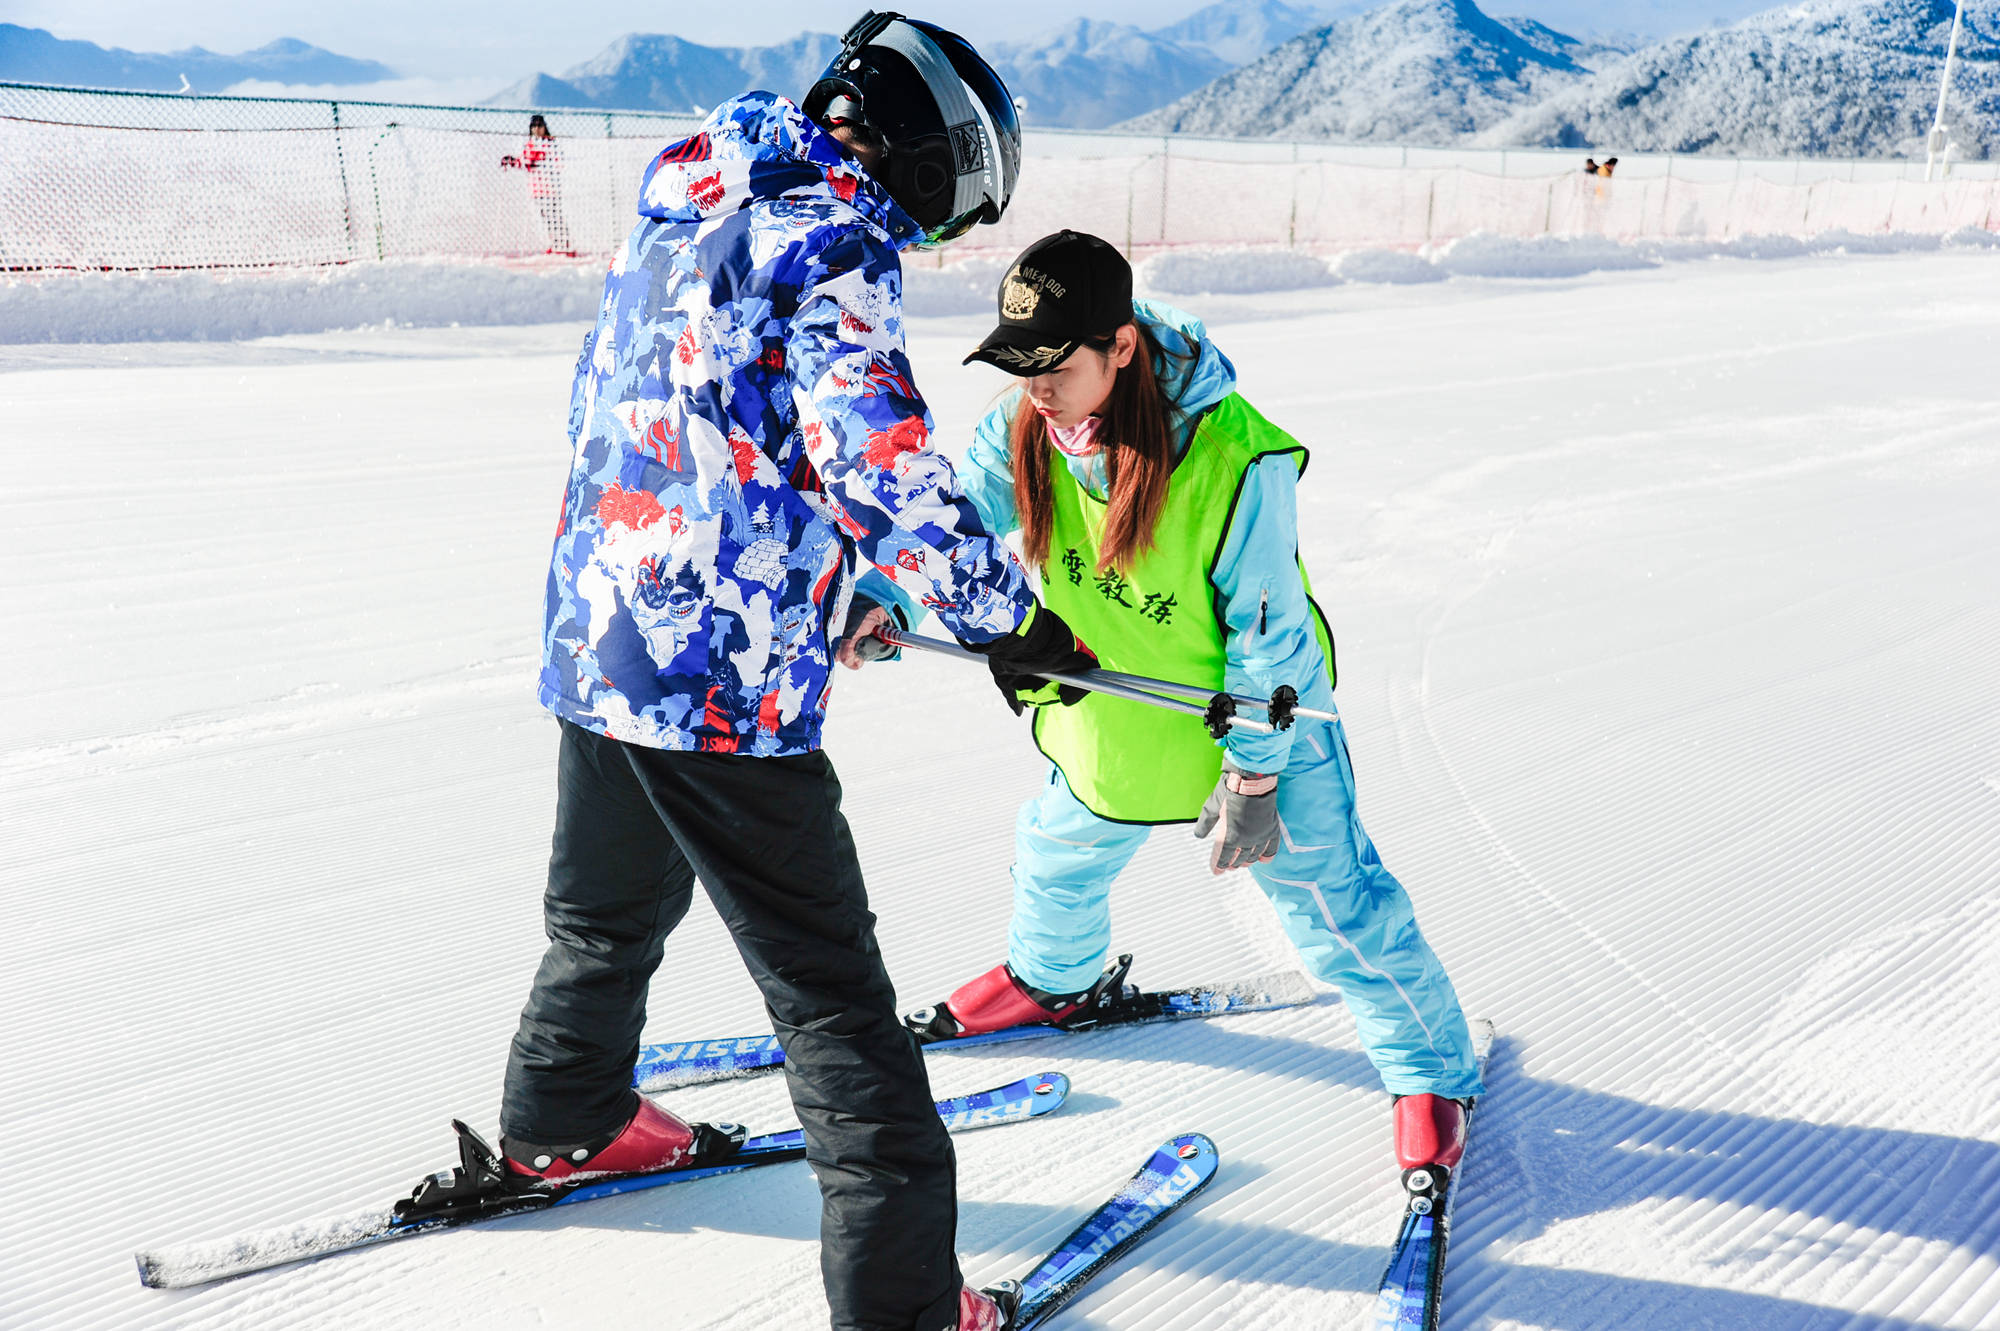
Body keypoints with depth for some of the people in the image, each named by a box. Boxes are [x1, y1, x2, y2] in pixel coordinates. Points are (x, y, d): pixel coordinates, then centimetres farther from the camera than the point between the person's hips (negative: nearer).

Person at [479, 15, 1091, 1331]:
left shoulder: (680, 214, 15)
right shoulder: (831, 234, -12)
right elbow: (876, 456, -23)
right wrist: (1009, 616, -12)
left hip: (596, 639, 9)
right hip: (723, 674, -9)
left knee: (611, 912, 29)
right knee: (831, 987, 1)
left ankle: (560, 1121, 52)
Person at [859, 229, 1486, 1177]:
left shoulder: (1237, 458, -32)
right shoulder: (1023, 429, -18)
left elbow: (1267, 629, -24)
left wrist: (1252, 775, -18)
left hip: (1260, 710, -5)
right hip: (1112, 707, 5)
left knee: (1332, 897, 0)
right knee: (1060, 856, 24)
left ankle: (1432, 1075, 24)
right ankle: (1051, 980, 58)